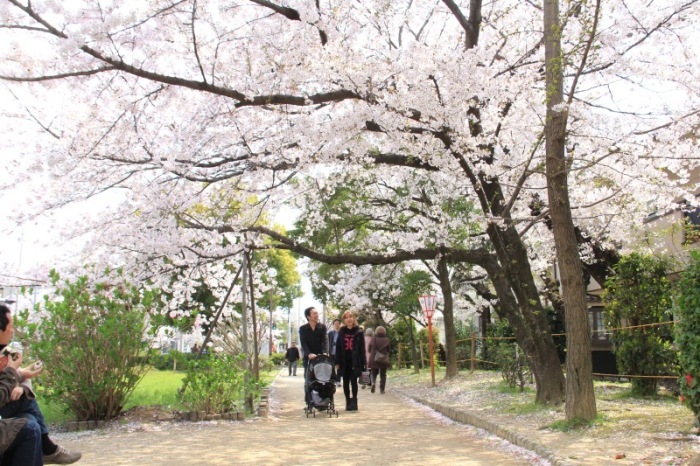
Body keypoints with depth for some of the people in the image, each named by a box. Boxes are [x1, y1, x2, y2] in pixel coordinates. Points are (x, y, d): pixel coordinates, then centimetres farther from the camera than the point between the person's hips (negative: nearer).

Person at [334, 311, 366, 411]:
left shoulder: (359, 332, -1)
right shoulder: (341, 332, 5)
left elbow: (362, 348, -1)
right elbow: (338, 347, 4)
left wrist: (363, 363, -6)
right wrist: (337, 362, -1)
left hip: (355, 361, -3)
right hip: (344, 361, 3)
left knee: (353, 381, -5)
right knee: (346, 382, 8)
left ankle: (354, 401, 1)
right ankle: (348, 401, 16)